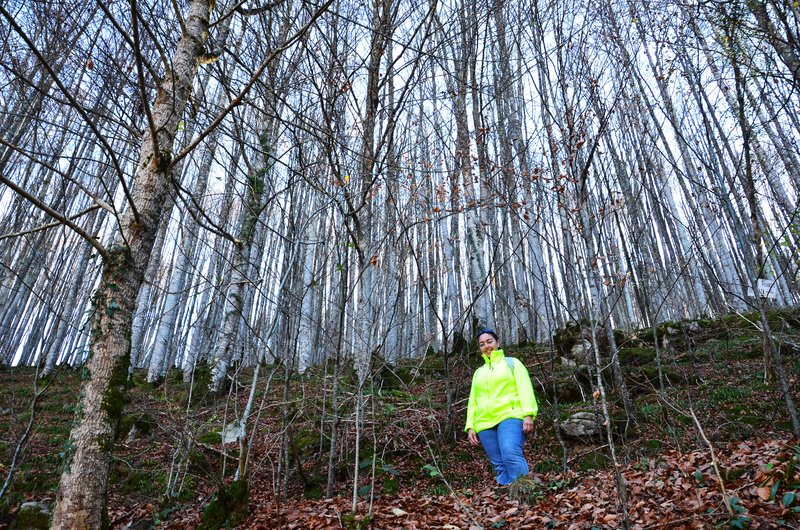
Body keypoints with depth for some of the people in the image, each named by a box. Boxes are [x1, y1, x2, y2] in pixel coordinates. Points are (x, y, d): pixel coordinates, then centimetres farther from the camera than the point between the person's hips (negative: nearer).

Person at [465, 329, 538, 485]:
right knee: (499, 465, -2)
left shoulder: (512, 363, 14)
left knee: (511, 456, -25)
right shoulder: (478, 372, 25)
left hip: (509, 417, -4)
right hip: (485, 424, 4)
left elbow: (524, 388, 2)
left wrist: (528, 414, -12)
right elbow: (473, 401, 22)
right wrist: (470, 426, 10)